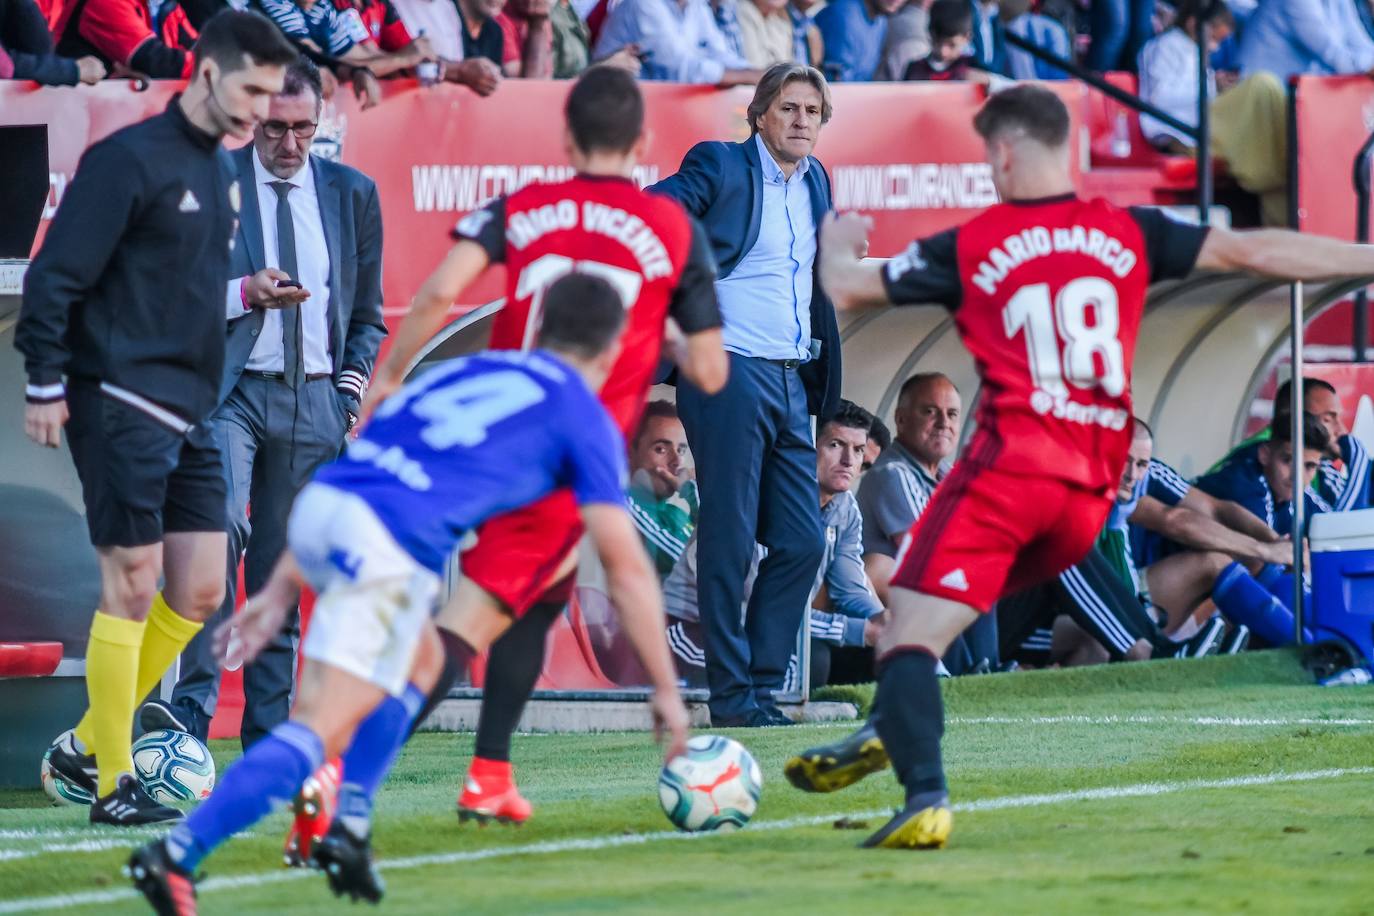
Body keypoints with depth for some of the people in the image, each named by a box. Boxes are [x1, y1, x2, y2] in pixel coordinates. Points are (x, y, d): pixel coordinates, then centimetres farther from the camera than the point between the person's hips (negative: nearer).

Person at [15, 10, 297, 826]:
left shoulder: (221, 169, 15)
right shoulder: (131, 159, -12)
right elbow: (57, 272, -13)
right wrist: (45, 382, -14)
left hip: (189, 413, 9)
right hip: (121, 403, -9)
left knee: (201, 591, 6)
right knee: (134, 583, -7)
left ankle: (85, 745, 18)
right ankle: (112, 783, 0)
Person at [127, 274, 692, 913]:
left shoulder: (472, 370, 31)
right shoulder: (586, 419, 14)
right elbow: (626, 567, 9)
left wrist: (281, 590, 28)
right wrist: (666, 688, 15)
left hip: (316, 506, 7)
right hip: (386, 548, -7)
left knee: (422, 661, 29)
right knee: (318, 730, -8)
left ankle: (348, 825, 15)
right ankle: (177, 855, -23)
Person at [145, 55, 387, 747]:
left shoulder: (352, 194, 12)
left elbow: (368, 314, 19)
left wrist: (353, 385, 3)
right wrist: (244, 293, -15)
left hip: (314, 399, 3)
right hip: (228, 390, -3)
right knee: (222, 525, -26)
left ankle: (268, 742, 8)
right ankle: (192, 710, -29)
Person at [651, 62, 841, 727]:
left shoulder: (814, 180, 16)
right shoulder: (720, 168, -4)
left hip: (792, 382, 7)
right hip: (730, 374, -7)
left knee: (801, 542, 4)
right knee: (729, 541, -4)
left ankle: (763, 683, 13)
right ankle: (731, 694, 1)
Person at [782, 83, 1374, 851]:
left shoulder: (969, 247, 2)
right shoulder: (1129, 234, 8)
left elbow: (846, 287, 10)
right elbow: (1252, 252, 8)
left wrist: (837, 243, 34)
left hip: (1010, 465, -5)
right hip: (1093, 494, 5)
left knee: (908, 639, -8)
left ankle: (927, 798, -26)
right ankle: (887, 738, 32)